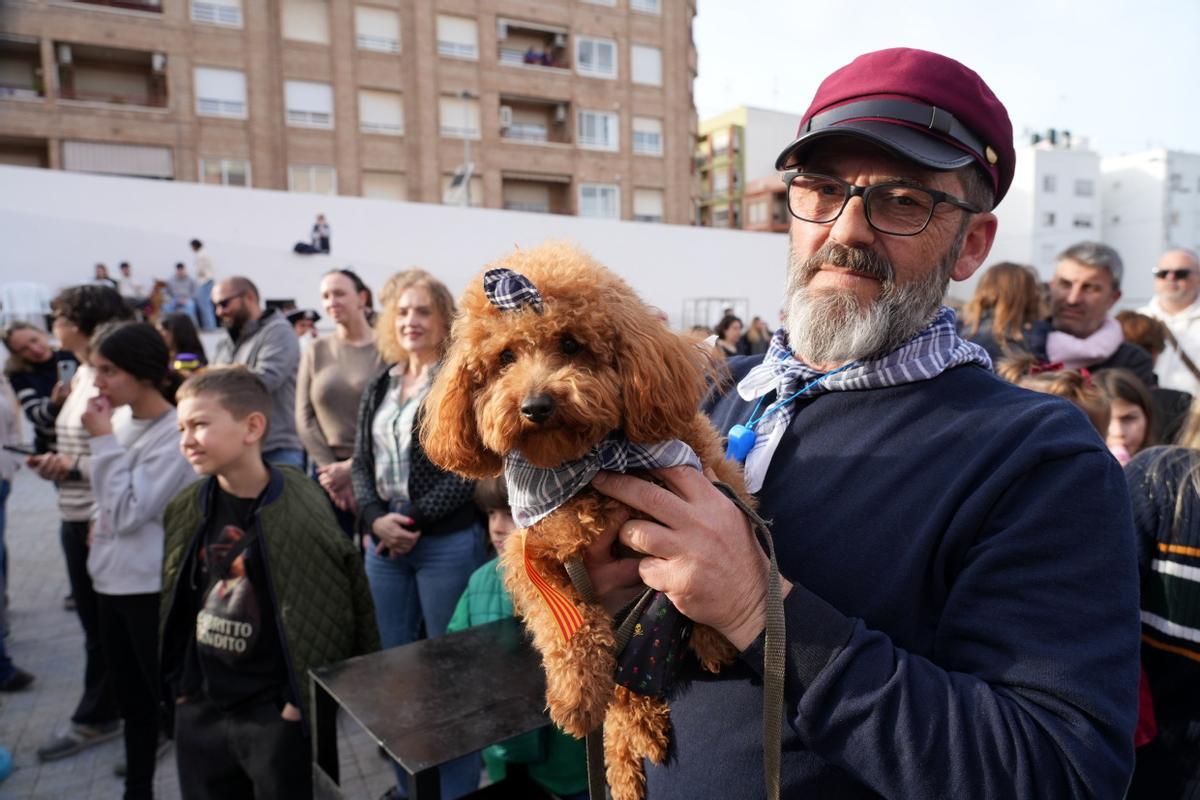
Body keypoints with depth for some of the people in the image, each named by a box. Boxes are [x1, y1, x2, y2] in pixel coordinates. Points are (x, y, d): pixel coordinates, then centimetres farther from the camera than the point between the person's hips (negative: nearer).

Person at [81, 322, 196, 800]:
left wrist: (103, 441, -19)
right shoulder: (127, 427, 7)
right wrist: (99, 527, 4)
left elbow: (129, 512, -21)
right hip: (112, 582, 8)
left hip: (154, 588, -8)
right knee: (132, 701, 20)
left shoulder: (176, 433, -18)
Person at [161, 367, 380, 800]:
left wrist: (306, 697, -10)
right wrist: (178, 684, 12)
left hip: (277, 712, -5)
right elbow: (174, 604, 11)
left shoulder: (303, 510, -21)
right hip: (200, 708, 6)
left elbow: (345, 603, -15)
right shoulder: (186, 510, -2)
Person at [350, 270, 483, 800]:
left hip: (447, 543, -5)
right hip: (383, 543, 6)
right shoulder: (380, 385, 11)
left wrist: (412, 520, -15)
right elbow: (361, 464, 8)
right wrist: (375, 519, -9)